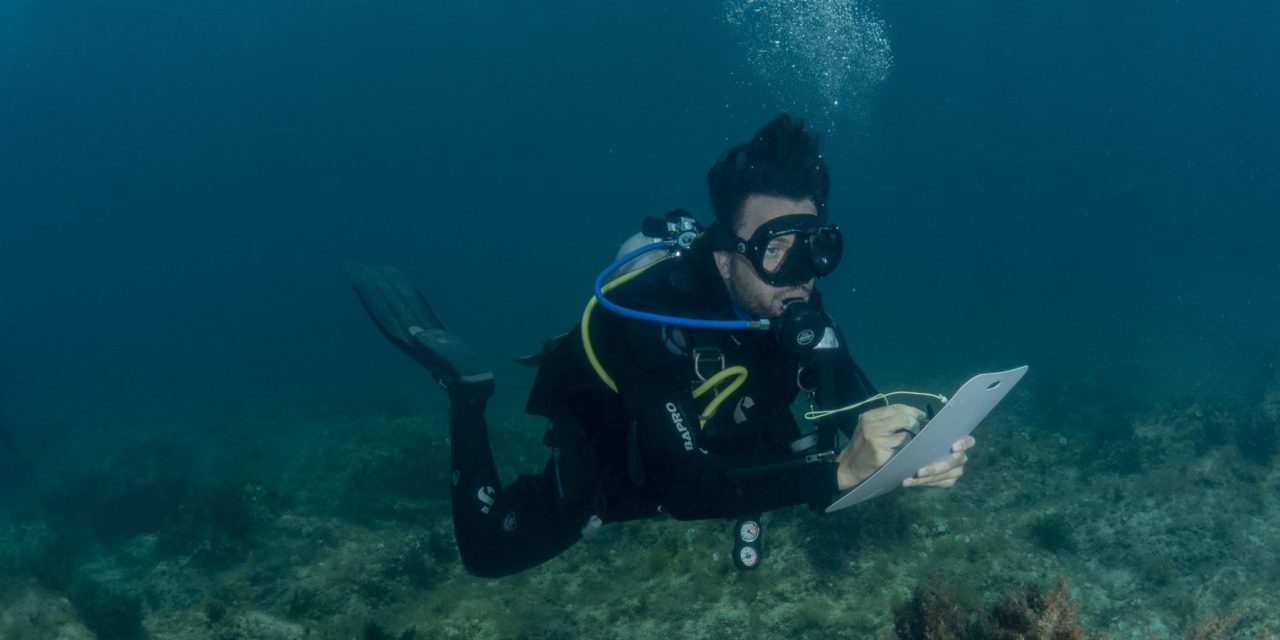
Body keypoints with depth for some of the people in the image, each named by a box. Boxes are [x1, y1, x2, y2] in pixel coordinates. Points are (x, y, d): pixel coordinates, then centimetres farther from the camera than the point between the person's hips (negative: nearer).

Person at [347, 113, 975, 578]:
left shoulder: (793, 303, -23)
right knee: (491, 552, -12)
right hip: (609, 461, -6)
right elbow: (683, 488, -49)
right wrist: (836, 471, -60)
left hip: (718, 451, 6)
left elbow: (863, 407, -23)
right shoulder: (655, 313, -42)